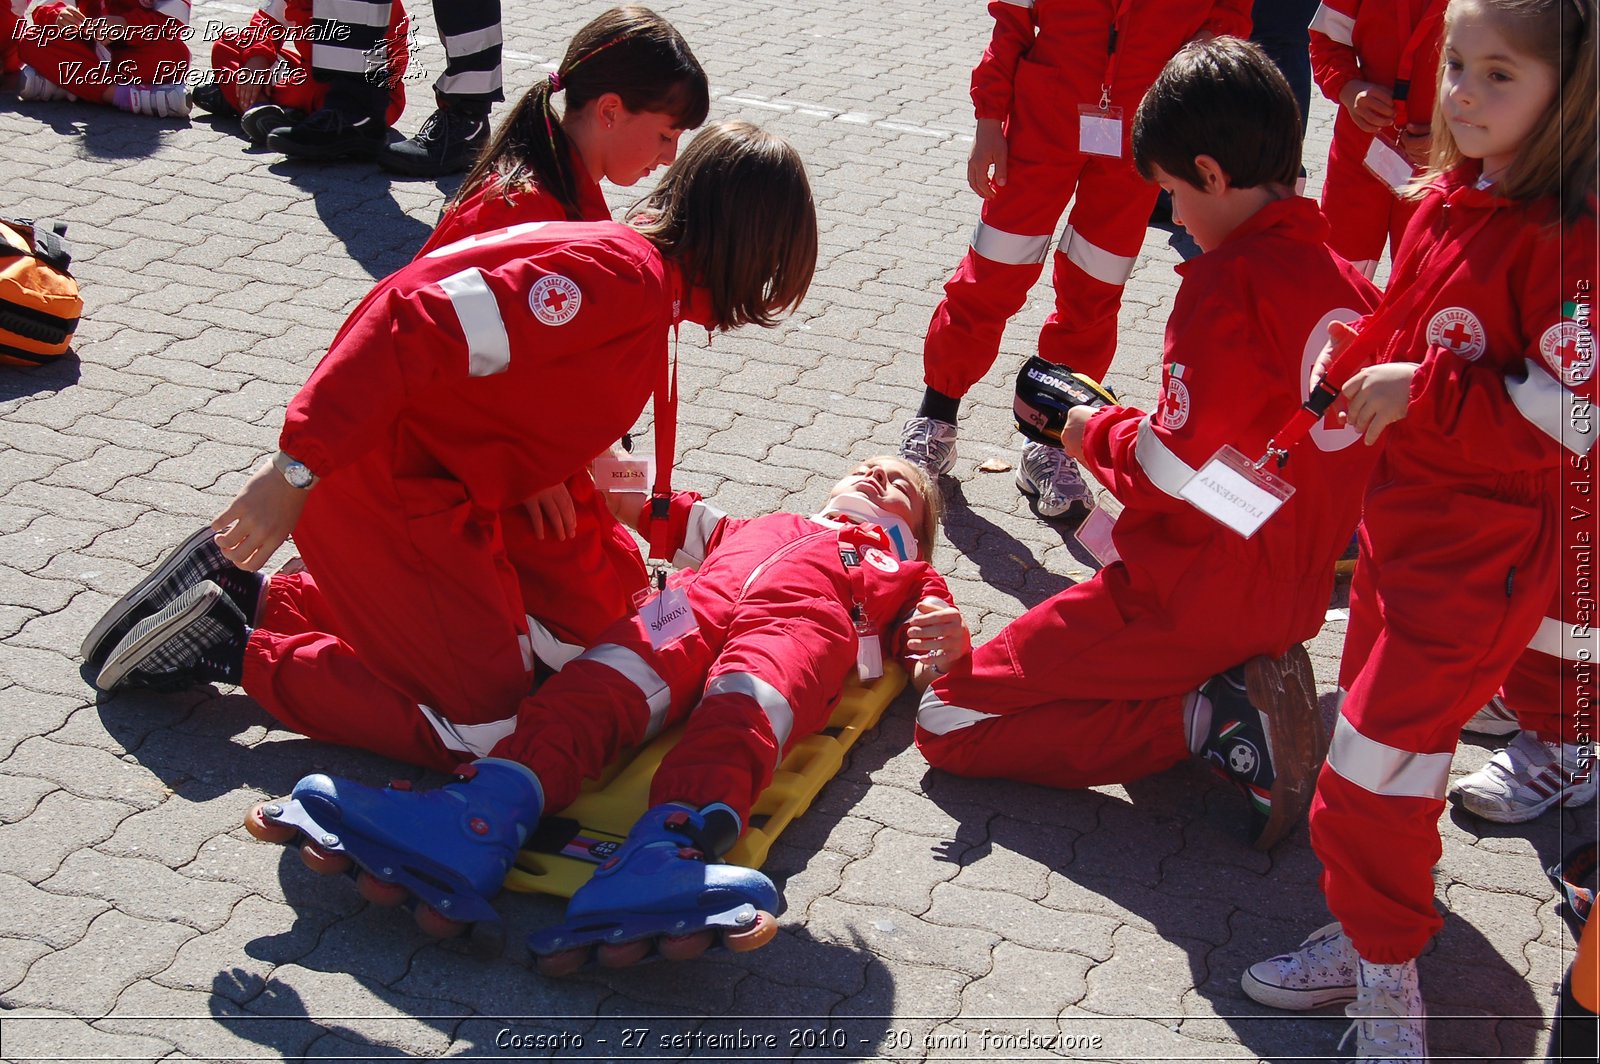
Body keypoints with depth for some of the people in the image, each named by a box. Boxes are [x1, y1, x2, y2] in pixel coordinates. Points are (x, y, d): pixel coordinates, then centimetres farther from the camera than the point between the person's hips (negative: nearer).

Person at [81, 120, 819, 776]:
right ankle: (239, 653, 2)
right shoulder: (622, 278, -22)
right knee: (483, 725, -4)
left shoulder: (646, 284, 10)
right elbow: (419, 325, -29)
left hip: (434, 491, 10)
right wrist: (298, 469, -29)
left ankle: (247, 595, 21)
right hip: (388, 491, -10)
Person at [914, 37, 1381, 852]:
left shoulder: (1229, 280, -20)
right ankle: (1245, 685, 7)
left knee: (948, 720, -1)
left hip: (1194, 594, -8)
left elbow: (1180, 469, -23)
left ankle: (1206, 719, -11)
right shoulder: (1344, 277, 3)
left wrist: (1099, 434, -3)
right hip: (1294, 594, 8)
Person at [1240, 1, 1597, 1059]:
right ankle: (1369, 940, 37)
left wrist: (1421, 390, -22)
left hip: (1487, 549, -9)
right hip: (1402, 515, 9)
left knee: (1384, 746, -4)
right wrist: (1356, 376, 2)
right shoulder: (1445, 200, 4)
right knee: (1382, 720, 19)